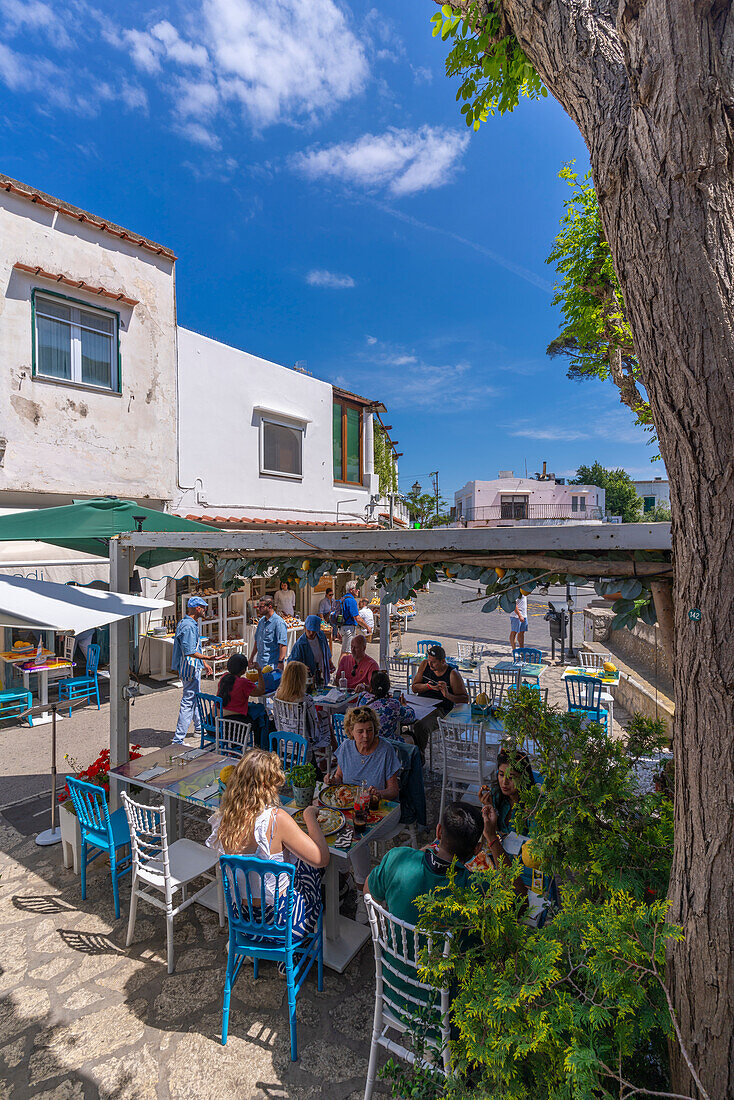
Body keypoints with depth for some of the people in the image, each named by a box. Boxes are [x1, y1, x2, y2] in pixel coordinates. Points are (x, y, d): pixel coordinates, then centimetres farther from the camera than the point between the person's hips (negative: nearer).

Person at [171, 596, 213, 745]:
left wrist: (205, 663, 23)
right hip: (191, 668, -11)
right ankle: (177, 740, 0)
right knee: (188, 701, -6)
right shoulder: (188, 626, -23)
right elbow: (190, 652, -29)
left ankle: (199, 727, 42)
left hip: (194, 667, 11)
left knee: (196, 697, 24)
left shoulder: (191, 623, 12)